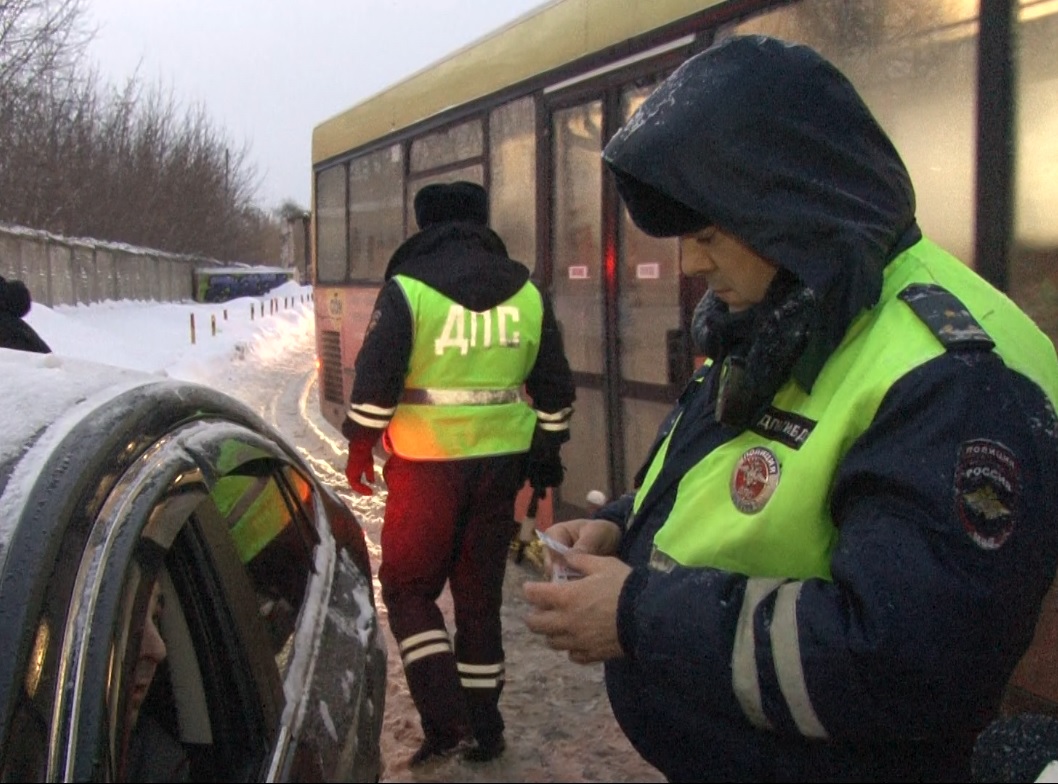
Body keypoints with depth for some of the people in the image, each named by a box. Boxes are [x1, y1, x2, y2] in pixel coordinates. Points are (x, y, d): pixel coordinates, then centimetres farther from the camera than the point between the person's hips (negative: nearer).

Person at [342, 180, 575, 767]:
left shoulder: (407, 289, -7)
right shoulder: (527, 293, 6)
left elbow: (375, 380, -11)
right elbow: (555, 387, 11)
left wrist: (360, 448, 2)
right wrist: (547, 451, 21)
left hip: (427, 465, -4)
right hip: (501, 463, 4)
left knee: (407, 588, 10)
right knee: (480, 592, 15)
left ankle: (446, 723, 1)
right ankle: (483, 728, 22)